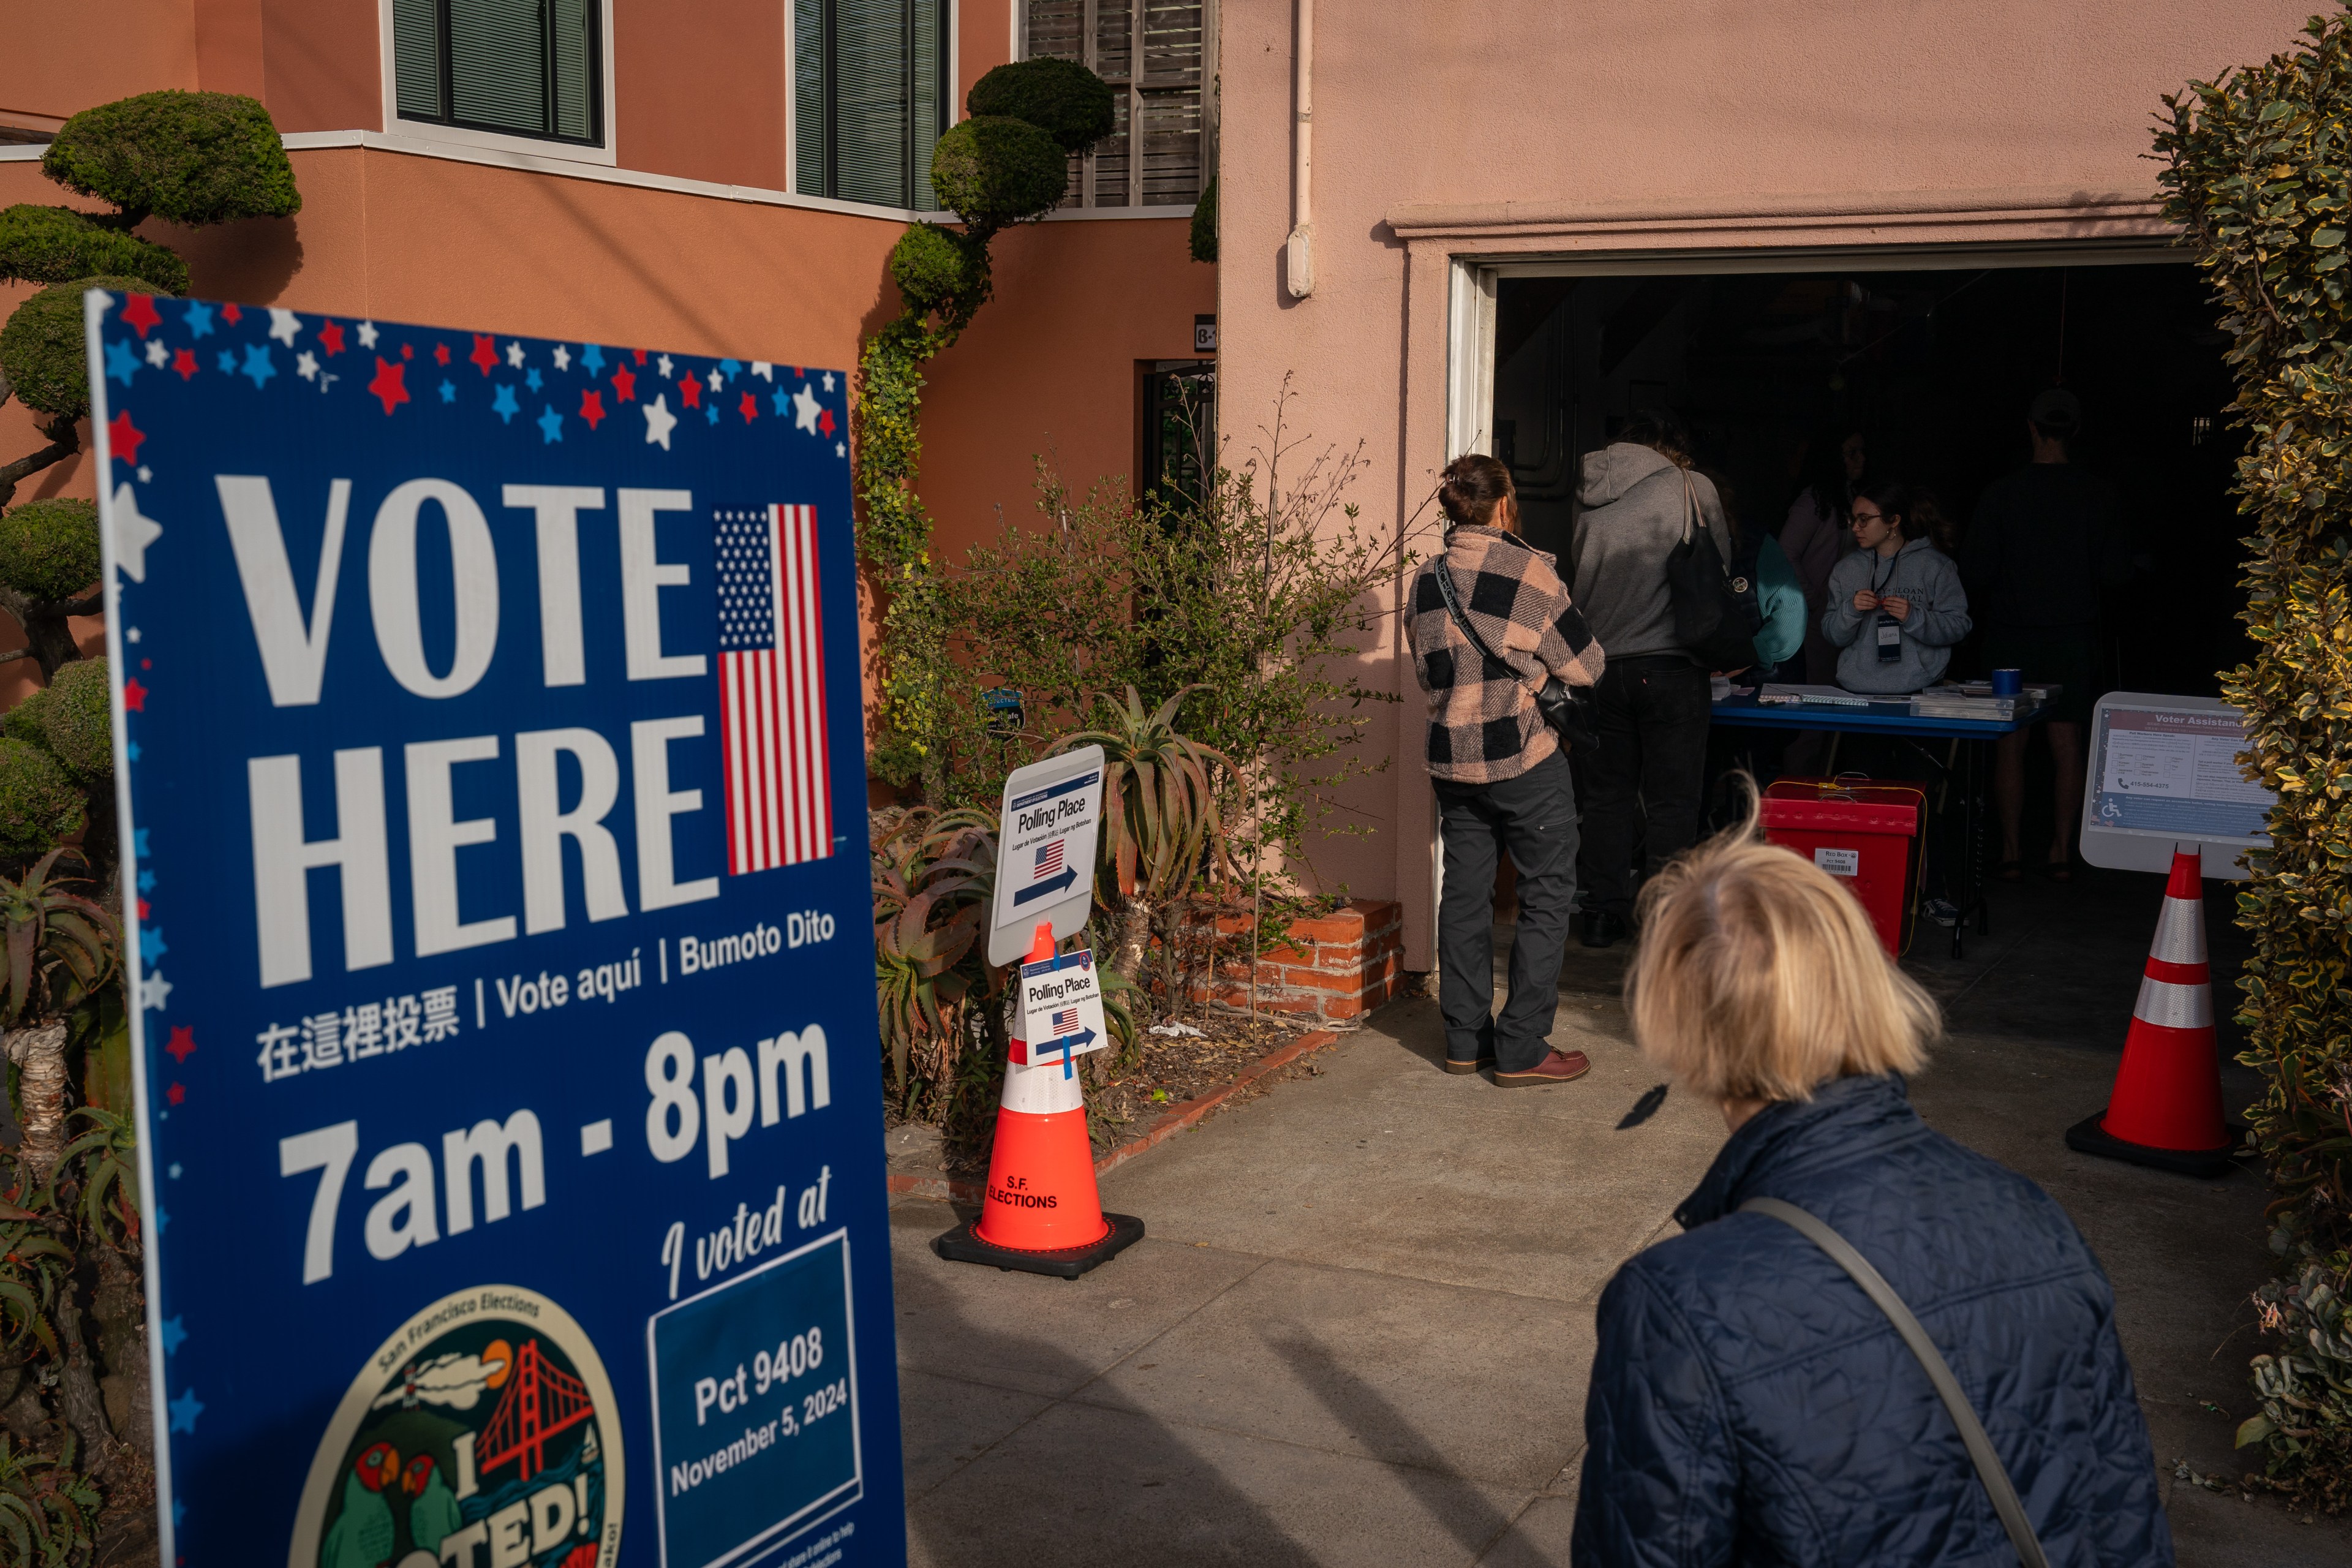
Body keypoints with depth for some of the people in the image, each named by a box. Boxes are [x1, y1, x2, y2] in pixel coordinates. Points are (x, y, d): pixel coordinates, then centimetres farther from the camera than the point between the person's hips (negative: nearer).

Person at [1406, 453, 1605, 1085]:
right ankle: (1521, 1050, 2)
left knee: (1465, 894, 13)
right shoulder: (1528, 569, -11)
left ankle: (1465, 1039, 20)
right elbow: (1585, 666, -5)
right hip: (1524, 758, -6)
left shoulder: (1426, 579, 6)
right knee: (1548, 896, 3)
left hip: (1451, 759, 6)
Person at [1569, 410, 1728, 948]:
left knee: (1607, 791, 11)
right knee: (1671, 799, 2)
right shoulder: (1693, 487, -1)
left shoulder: (1591, 496, 7)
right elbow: (1719, 567, 11)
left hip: (1601, 665, 3)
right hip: (1670, 665, -3)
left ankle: (1606, 910, 15)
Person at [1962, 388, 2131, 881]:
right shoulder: (2097, 494, -5)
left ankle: (2011, 852, 6)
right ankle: (2062, 853, 9)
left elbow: (1976, 572, -7)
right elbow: (2115, 572, -4)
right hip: (2073, 635, 1)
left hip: (2012, 636, -1)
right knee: (2068, 745, 7)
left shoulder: (2001, 493, -9)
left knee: (2010, 745, 5)